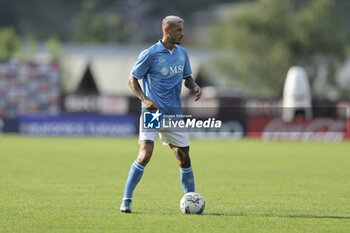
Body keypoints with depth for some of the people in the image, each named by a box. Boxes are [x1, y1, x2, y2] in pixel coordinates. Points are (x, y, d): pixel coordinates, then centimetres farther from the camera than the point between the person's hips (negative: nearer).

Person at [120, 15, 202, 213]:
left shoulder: (182, 53, 10)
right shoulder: (150, 54, -8)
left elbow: (187, 78, 23)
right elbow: (132, 80, -3)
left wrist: (195, 86, 0)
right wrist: (145, 99, -17)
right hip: (153, 112, -6)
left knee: (184, 158, 6)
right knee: (145, 154, -18)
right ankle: (127, 200, -10)